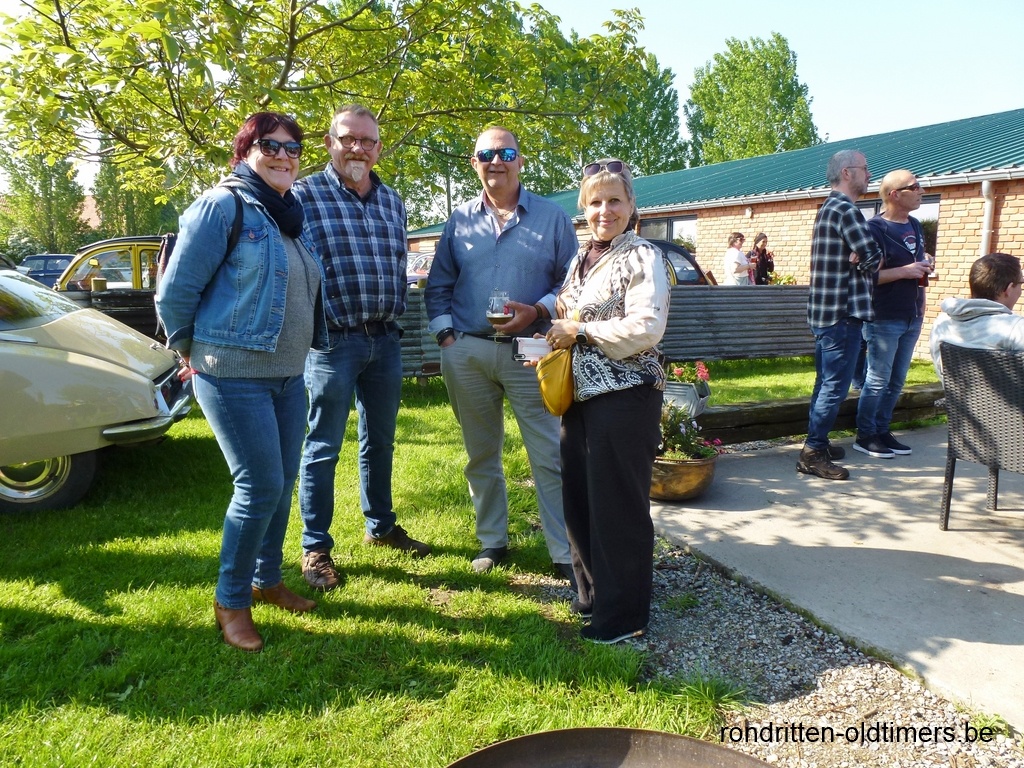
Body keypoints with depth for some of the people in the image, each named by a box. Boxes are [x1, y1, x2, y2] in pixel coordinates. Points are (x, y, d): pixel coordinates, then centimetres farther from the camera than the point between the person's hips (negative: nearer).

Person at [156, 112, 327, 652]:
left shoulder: (293, 216, 13)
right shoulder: (223, 206, -10)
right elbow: (174, 292, -10)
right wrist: (192, 350, 2)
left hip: (289, 375, 7)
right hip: (235, 377, -7)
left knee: (282, 483, 13)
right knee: (260, 486, -6)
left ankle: (267, 579, 32)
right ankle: (230, 601, 14)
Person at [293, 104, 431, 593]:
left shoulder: (392, 201, 12)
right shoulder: (304, 196, -6)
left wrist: (396, 312, 13)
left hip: (385, 338, 6)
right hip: (333, 340, -6)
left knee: (380, 441, 17)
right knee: (323, 448, 2)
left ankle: (380, 526, 33)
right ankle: (315, 548, 15)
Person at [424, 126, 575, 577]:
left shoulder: (552, 218, 4)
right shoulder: (460, 220, 11)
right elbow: (438, 286, 13)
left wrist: (538, 311, -13)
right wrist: (446, 333, 1)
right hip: (467, 352, 3)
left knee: (549, 456, -3)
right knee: (481, 455, 12)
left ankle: (565, 552, 8)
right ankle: (492, 542, 27)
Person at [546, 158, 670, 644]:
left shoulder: (642, 257, -8)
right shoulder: (582, 258, 15)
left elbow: (647, 329, -19)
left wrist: (579, 331, -14)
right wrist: (555, 342, 6)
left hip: (625, 398, -8)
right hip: (581, 394, 8)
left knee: (618, 505, 1)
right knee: (578, 499, 14)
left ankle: (624, 614, 17)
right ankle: (594, 593, 34)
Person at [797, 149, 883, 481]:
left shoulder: (829, 208, 18)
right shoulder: (845, 209, -14)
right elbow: (873, 257, -18)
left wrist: (856, 258, -1)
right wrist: (863, 262, 3)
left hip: (825, 311, 10)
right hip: (842, 313, -10)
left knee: (825, 383, 16)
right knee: (835, 387, -6)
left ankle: (816, 444, 25)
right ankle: (813, 454, -3)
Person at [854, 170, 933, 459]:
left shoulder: (915, 225, 13)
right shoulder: (876, 228, -12)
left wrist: (925, 266, 11)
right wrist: (905, 271, -21)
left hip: (912, 317, 8)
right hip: (884, 319, -8)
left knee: (896, 381, 13)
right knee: (877, 381, -2)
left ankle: (882, 431, 23)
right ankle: (865, 436, 9)